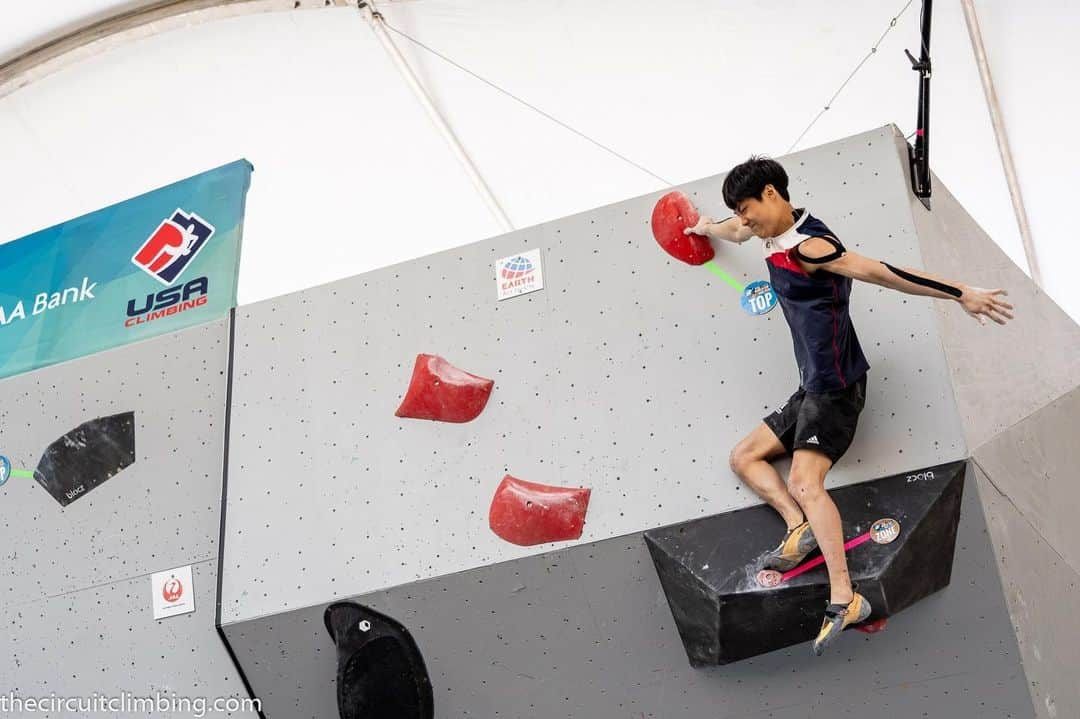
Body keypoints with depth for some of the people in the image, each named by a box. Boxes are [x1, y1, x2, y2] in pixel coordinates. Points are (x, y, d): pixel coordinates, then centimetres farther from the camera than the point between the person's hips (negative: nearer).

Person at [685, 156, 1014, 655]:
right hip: (811, 391, 10)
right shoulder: (772, 233, 11)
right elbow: (738, 230, 35)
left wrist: (960, 294, -27)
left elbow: (882, 273, -24)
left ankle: (844, 598, -28)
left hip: (834, 387, -10)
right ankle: (800, 527, -5)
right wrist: (706, 228, 56)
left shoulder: (807, 246, -18)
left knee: (805, 481, -25)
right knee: (744, 456, 13)